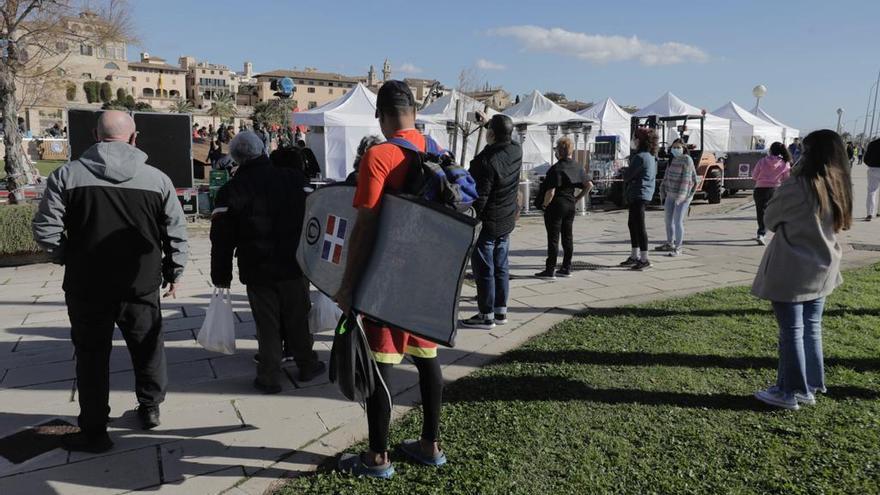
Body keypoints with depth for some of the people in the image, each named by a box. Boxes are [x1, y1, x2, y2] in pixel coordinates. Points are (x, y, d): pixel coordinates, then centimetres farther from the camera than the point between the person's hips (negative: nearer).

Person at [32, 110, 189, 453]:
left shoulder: (68, 174, -7)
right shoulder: (157, 178, -4)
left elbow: (45, 229, -9)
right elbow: (176, 232, 0)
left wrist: (67, 257, 9)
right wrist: (174, 272, 13)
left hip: (87, 287, -1)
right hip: (141, 285, 1)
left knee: (92, 356, 10)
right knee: (147, 348, 20)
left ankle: (93, 431, 18)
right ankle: (150, 408, 34)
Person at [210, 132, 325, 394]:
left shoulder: (231, 190, -5)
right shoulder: (295, 178, 1)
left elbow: (222, 240, -5)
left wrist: (221, 276, 4)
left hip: (257, 272, -2)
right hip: (295, 267, 2)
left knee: (267, 326, 7)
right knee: (298, 321, 14)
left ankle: (269, 378, 14)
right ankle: (307, 365, 27)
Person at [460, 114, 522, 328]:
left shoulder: (486, 161, -24)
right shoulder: (516, 152, -1)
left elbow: (478, 197, -22)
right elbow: (506, 139, 25)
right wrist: (490, 120, 30)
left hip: (488, 222, -8)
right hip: (507, 220, 8)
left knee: (484, 269, 1)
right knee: (501, 267, 15)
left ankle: (486, 315, 7)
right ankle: (500, 311, 24)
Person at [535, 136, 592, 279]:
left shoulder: (556, 168, -17)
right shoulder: (578, 167, 6)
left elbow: (550, 192, -22)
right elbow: (589, 185, 8)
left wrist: (545, 204, -7)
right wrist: (577, 198, 12)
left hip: (556, 205, -7)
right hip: (570, 206, 7)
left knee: (553, 238, -2)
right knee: (568, 237, 13)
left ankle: (550, 270, 1)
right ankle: (566, 268, 19)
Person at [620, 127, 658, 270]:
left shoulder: (640, 157, -17)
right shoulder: (650, 156, 15)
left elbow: (627, 176, -17)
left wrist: (625, 178, 6)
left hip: (638, 195, -10)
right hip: (642, 194, 10)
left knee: (639, 226, -6)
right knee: (632, 224, 16)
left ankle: (644, 259, -3)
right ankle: (635, 256, 22)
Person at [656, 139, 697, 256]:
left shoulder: (687, 160, -14)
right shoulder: (672, 160, 8)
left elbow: (686, 179, -20)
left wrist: (680, 197, -24)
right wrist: (663, 192, 14)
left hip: (683, 195, -8)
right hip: (671, 194, 8)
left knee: (678, 221, -10)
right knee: (668, 219, 15)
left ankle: (678, 248, -3)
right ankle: (669, 244, 30)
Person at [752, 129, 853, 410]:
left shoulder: (798, 187, -19)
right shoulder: (839, 188, 3)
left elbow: (770, 220, -6)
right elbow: (837, 226, 15)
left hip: (791, 271, -7)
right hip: (822, 269, 7)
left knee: (791, 332, 2)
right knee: (812, 330, 16)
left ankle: (789, 392, 12)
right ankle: (810, 387, 26)